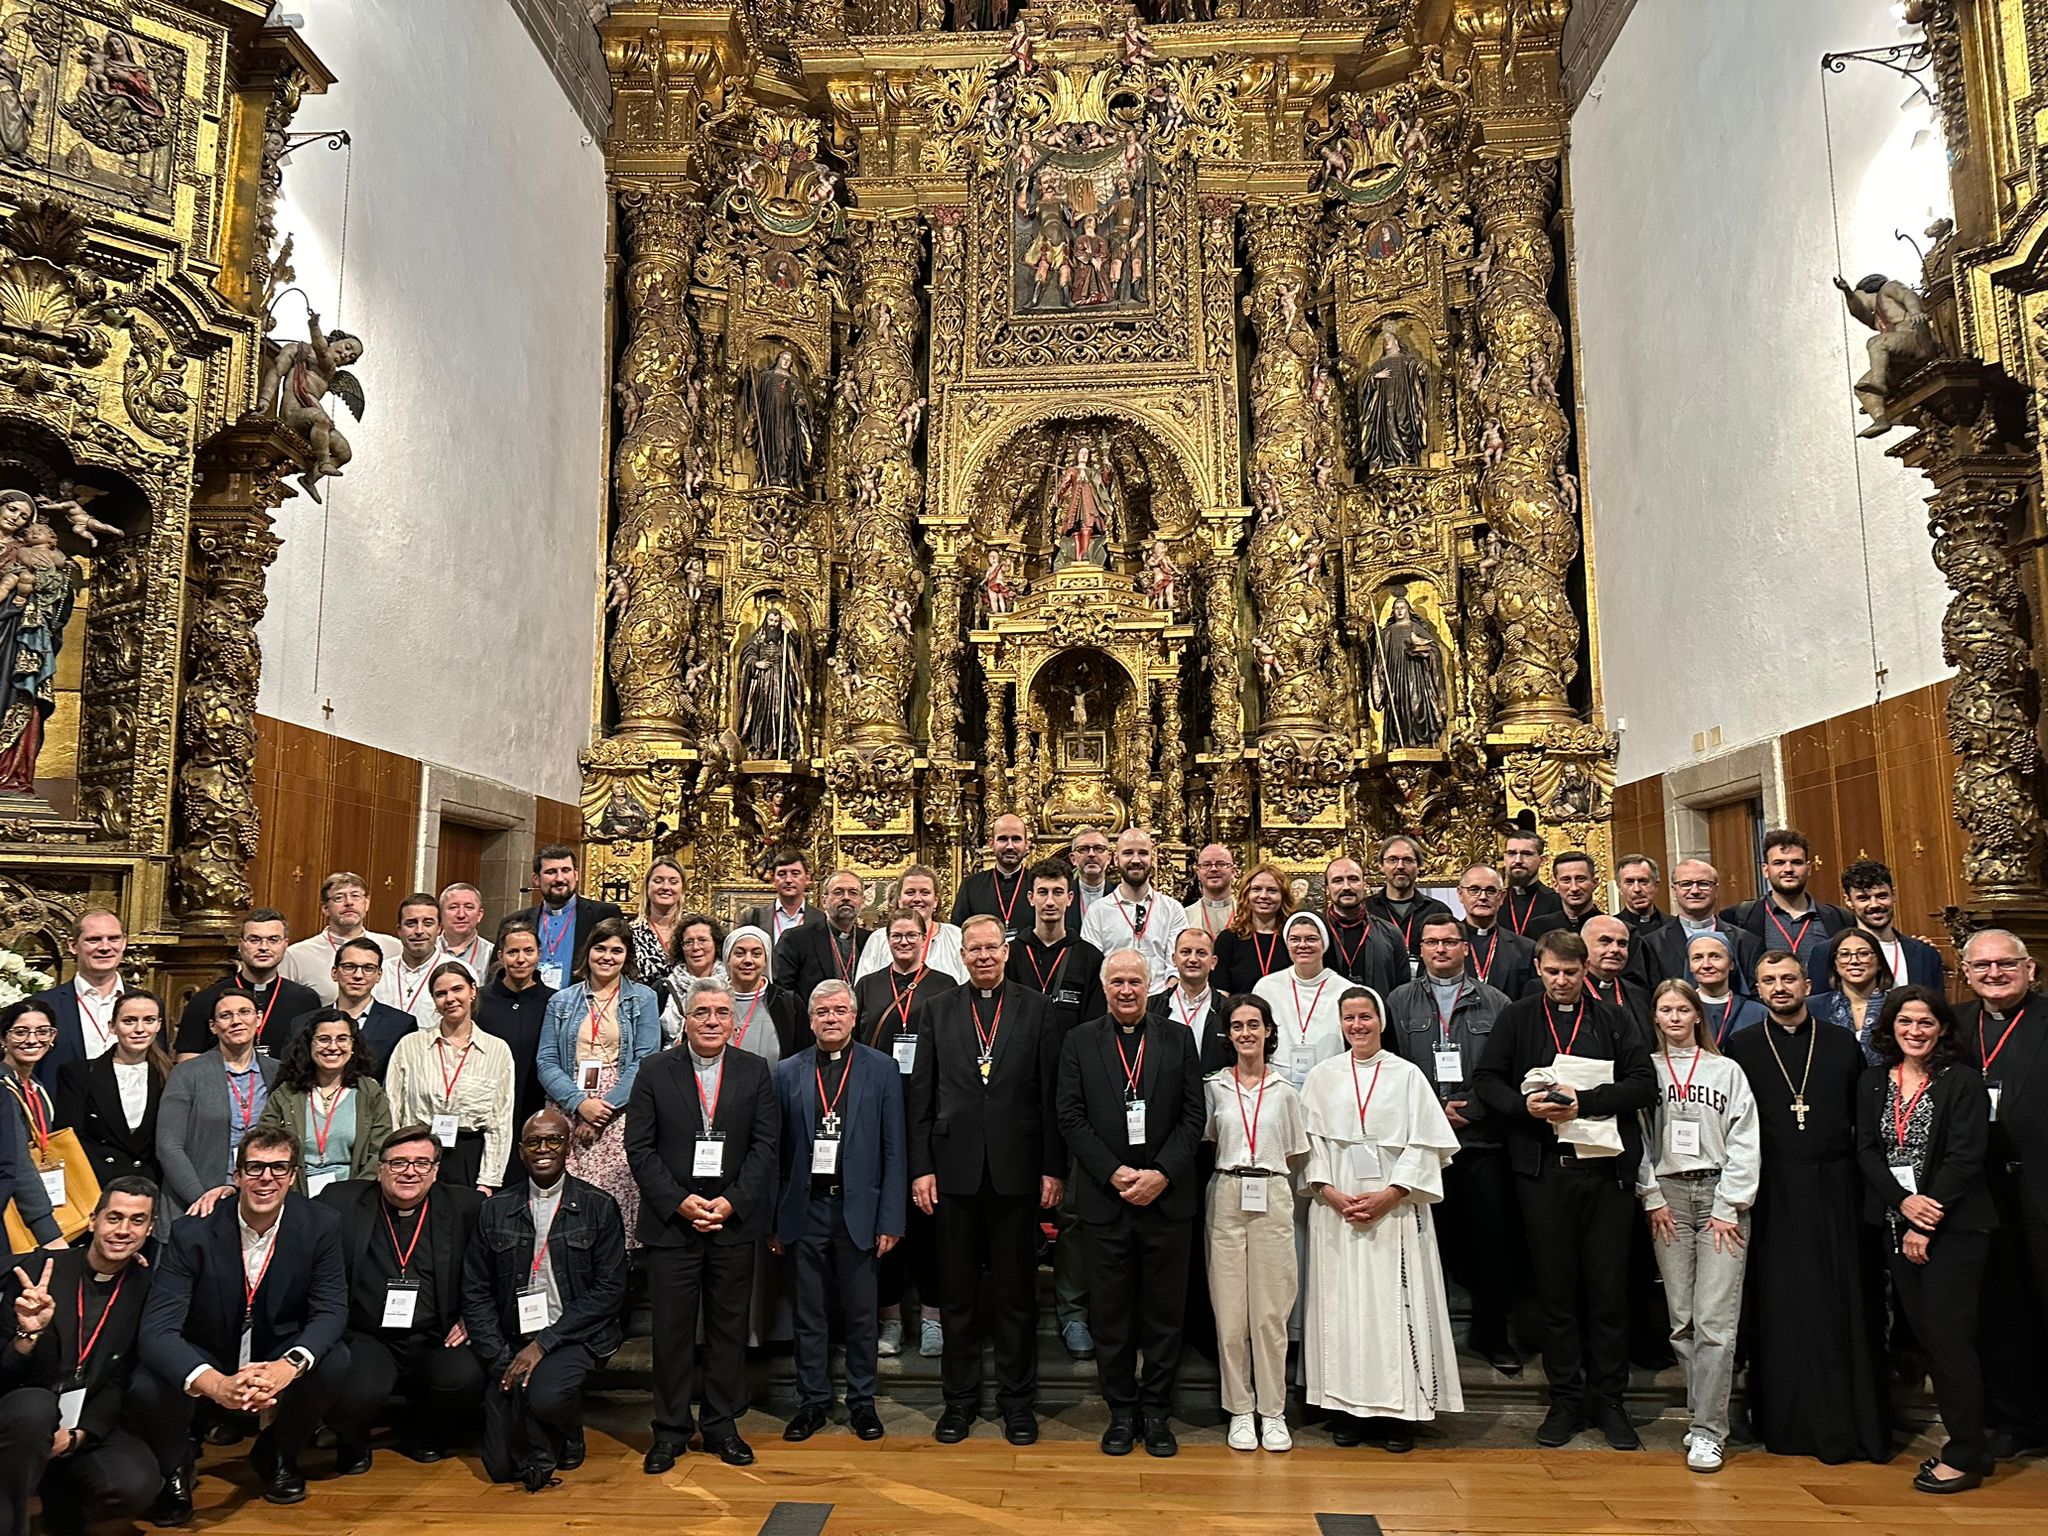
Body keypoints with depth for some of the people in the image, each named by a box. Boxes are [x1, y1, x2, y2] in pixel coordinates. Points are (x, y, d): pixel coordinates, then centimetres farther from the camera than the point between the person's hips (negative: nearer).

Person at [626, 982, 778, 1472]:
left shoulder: (755, 1072, 3)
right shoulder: (655, 1071, 0)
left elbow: (764, 1145, 0)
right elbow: (639, 1147, -3)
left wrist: (733, 1201, -10)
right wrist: (679, 1201, -12)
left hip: (735, 1220, 1)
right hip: (671, 1222, -1)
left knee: (729, 1326, 9)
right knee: (672, 1329, 6)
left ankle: (723, 1425, 23)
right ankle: (670, 1431, 20)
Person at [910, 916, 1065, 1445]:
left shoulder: (1035, 1009, 2)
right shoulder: (939, 1011, 6)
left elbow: (1051, 1095, 0)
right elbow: (920, 1096, 4)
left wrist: (1053, 1167, -4)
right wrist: (921, 1168, -2)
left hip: (1016, 1169, -1)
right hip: (955, 1170, 1)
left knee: (1015, 1292, 8)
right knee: (957, 1293, 10)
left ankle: (1018, 1401, 22)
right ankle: (959, 1398, 24)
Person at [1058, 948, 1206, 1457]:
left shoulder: (1178, 1039, 5)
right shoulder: (1079, 1042, 4)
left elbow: (1194, 1115, 1)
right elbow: (1071, 1117, -1)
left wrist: (1161, 1174, -10)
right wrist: (1115, 1173, -11)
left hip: (1167, 1197, 0)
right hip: (1105, 1199, 0)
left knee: (1165, 1312, 7)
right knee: (1110, 1314, 7)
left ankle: (1156, 1411, 21)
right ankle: (1121, 1410, 21)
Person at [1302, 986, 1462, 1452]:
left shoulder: (1407, 1075, 2)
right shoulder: (1323, 1076, 6)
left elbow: (1425, 1145, -2)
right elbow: (1310, 1143, 4)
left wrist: (1387, 1196, -11)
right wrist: (1333, 1195, -9)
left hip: (1395, 1209, -1)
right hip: (1336, 1210, 2)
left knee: (1396, 1303, -1)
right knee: (1342, 1303, 3)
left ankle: (1400, 1411, 8)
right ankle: (1348, 1408, 12)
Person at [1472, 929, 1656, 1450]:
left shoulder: (1614, 1021, 8)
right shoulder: (1516, 1018, 8)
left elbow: (1644, 1084, -2)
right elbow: (1487, 1079, 6)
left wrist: (1585, 1101, -14)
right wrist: (1525, 1104, -12)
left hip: (1606, 1167, 0)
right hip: (1542, 1168, 0)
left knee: (1609, 1288, 4)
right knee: (1554, 1288, 6)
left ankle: (1608, 1400, 18)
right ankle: (1566, 1398, 18)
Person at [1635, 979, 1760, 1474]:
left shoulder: (1727, 1071, 8)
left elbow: (1745, 1144, 4)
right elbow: (1636, 1137, 6)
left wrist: (1728, 1207, -3)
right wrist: (1652, 1198, -1)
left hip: (1720, 1196, -1)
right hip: (1667, 1196, 1)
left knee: (1715, 1321, -7)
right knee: (1680, 1320, 2)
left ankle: (1708, 1431, -3)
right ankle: (1706, 1411, 14)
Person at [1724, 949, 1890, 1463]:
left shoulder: (1843, 1044, 7)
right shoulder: (1742, 1046, 3)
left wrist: (1861, 1181, -1)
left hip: (1836, 1193, 1)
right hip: (1775, 1197, -1)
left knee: (1846, 1305, 4)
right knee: (1781, 1309, 4)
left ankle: (1856, 1423, 15)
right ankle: (1792, 1422, 15)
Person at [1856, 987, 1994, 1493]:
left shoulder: (1962, 1080, -7)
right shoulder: (1874, 1081, 8)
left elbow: (1966, 1157, -12)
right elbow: (1866, 1150, 4)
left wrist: (1926, 1223, -13)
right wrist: (1904, 1201, -12)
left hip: (1955, 1227, -5)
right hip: (1897, 1225, 5)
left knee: (1947, 1336, -4)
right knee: (1925, 1334, 8)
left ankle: (1965, 1457, 9)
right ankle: (1964, 1444, 21)